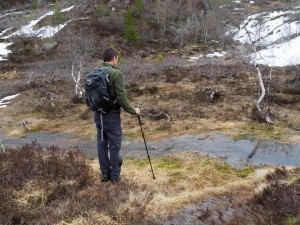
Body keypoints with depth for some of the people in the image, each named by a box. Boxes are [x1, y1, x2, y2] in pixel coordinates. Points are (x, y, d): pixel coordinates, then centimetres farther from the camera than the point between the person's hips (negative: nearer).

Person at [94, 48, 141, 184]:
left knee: (101, 144, 12)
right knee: (114, 145, 3)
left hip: (98, 114, 7)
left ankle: (105, 174, 20)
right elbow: (121, 98, -18)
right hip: (111, 115, -6)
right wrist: (133, 111, -6)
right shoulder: (116, 74, -15)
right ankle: (115, 176, 10)